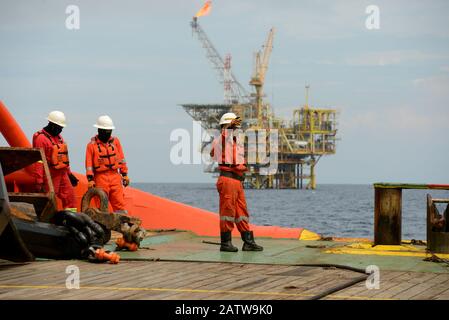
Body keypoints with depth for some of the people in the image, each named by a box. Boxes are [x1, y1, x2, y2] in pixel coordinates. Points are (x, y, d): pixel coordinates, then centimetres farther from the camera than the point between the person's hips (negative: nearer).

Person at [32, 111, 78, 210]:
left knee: (70, 197, 6)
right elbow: (38, 162, -18)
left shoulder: (58, 137, 15)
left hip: (62, 174, 8)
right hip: (50, 175, -8)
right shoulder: (41, 138, -14)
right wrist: (39, 182, -22)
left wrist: (69, 173, 24)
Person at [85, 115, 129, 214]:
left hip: (115, 177, 3)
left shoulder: (115, 141, 9)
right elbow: (89, 163, -2)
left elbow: (121, 159, 14)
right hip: (100, 178, -2)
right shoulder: (92, 144, -1)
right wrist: (90, 179, -8)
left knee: (119, 203, -2)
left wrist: (124, 174, 11)